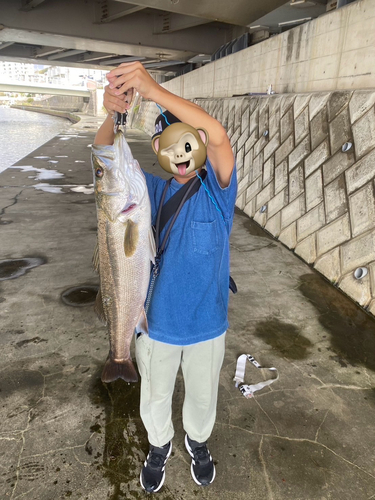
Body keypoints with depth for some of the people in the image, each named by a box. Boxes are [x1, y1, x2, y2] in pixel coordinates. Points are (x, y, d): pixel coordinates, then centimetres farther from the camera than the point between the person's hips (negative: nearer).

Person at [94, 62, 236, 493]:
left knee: (202, 396, 24)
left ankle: (198, 440, 56)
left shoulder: (217, 188, -12)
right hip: (156, 321, 2)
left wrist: (154, 90, -39)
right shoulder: (153, 189, -6)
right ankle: (159, 445, 54)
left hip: (207, 323, -1)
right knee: (155, 396, 23)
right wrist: (113, 116, -37)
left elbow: (218, 135, -31)